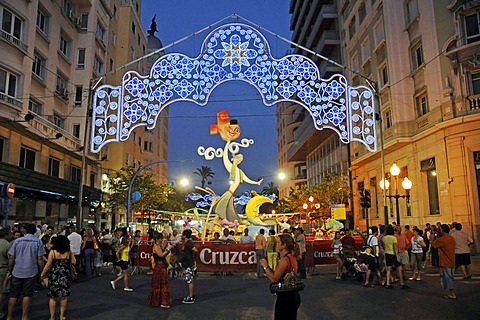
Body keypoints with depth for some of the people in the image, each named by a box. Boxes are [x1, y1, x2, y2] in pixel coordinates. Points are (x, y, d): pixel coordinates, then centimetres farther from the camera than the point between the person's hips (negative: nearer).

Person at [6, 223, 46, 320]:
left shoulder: (17, 241, 0)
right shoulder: (38, 242, -6)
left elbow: (11, 258, 1)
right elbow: (40, 259, -7)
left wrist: (9, 271, 11)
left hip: (17, 272, 2)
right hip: (31, 272, -2)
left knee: (13, 295, 13)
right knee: (27, 296, 7)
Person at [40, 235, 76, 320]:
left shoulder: (53, 252, -8)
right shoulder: (69, 252, -2)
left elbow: (48, 264, -7)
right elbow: (73, 262, 6)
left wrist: (42, 274, 5)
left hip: (54, 275, -2)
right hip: (65, 275, 2)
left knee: (52, 297, 10)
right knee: (63, 296, 12)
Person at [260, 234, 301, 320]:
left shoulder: (285, 260, -21)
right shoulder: (292, 257, 8)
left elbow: (273, 279, -24)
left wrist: (265, 266, -13)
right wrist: (268, 266, 5)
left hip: (285, 298, -9)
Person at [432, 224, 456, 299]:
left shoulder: (442, 239, -19)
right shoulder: (451, 238, 6)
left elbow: (433, 244, -5)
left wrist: (438, 236, -2)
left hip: (445, 263, -8)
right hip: (452, 262, 8)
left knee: (448, 278, 1)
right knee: (450, 278, 17)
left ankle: (452, 294, 6)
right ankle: (451, 293, 23)